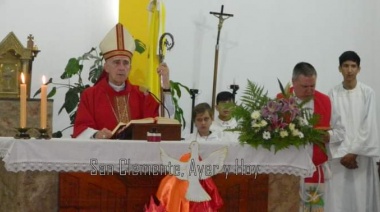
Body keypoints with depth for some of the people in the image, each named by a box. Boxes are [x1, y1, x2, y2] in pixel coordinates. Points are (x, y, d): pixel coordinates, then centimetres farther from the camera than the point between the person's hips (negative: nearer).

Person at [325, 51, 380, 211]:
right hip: (339, 154, 1)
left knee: (361, 196, -1)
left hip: (361, 154, -1)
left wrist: (354, 152, -10)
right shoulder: (333, 94, 2)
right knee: (338, 197, -2)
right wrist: (342, 154, -9)